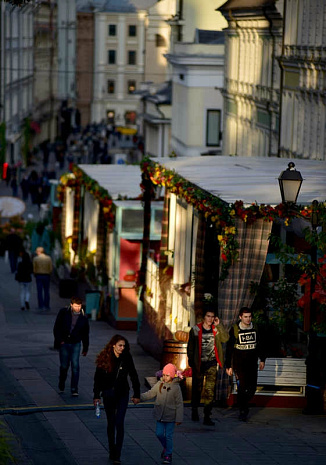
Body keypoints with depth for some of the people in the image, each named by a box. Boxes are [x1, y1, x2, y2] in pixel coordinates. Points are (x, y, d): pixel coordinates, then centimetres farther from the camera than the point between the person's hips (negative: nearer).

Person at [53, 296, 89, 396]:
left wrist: (85, 348, 11)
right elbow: (56, 327, 0)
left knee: (75, 366, -9)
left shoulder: (83, 317, -1)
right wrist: (59, 340, -8)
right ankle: (61, 386, 29)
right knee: (64, 366, 6)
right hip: (64, 343, 0)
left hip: (76, 343, 0)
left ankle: (74, 389, -6)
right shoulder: (63, 312, -5)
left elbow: (85, 334, 9)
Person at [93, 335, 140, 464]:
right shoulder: (104, 358, -7)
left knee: (119, 423, -11)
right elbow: (98, 377, -2)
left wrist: (136, 394, 5)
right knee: (111, 423, 11)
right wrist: (97, 396, -5)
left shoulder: (126, 358, -6)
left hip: (122, 394, -1)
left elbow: (133, 376, 3)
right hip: (108, 394, 1)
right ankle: (112, 452, 24)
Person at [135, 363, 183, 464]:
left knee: (168, 436, 3)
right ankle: (166, 447, 34)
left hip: (170, 417, -4)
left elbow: (179, 404, -7)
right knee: (159, 434, 7)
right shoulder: (159, 384, 0)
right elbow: (150, 394, 3)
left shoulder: (176, 387, -10)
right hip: (160, 415, 4)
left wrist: (179, 418, -9)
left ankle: (168, 455, 17)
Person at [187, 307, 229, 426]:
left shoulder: (216, 330, 3)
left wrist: (218, 325, -16)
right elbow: (190, 346, 5)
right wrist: (191, 361, 3)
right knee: (197, 388, 12)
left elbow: (225, 338, -14)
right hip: (198, 363, 0)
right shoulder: (196, 330, -1)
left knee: (210, 390, -8)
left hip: (212, 363, 0)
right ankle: (194, 411, 33)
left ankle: (207, 416, -6)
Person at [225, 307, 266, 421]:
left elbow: (260, 344, 19)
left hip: (252, 363, 3)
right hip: (239, 363, -3)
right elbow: (229, 348, 0)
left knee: (252, 387, 1)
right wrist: (229, 366, -1)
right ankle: (242, 411, 1)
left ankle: (244, 404, 25)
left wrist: (262, 359, 17)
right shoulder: (234, 330, -3)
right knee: (242, 387, -10)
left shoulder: (255, 329, 6)